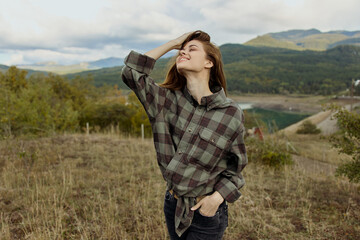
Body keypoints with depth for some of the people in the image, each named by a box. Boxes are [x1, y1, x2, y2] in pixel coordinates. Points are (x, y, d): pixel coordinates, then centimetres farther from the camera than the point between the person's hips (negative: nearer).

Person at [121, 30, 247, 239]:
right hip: (173, 205, 4)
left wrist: (218, 196, -18)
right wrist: (172, 44, -6)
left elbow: (234, 169, -4)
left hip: (206, 210, -3)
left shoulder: (231, 114, -14)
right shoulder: (170, 100, -5)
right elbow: (131, 72, -8)